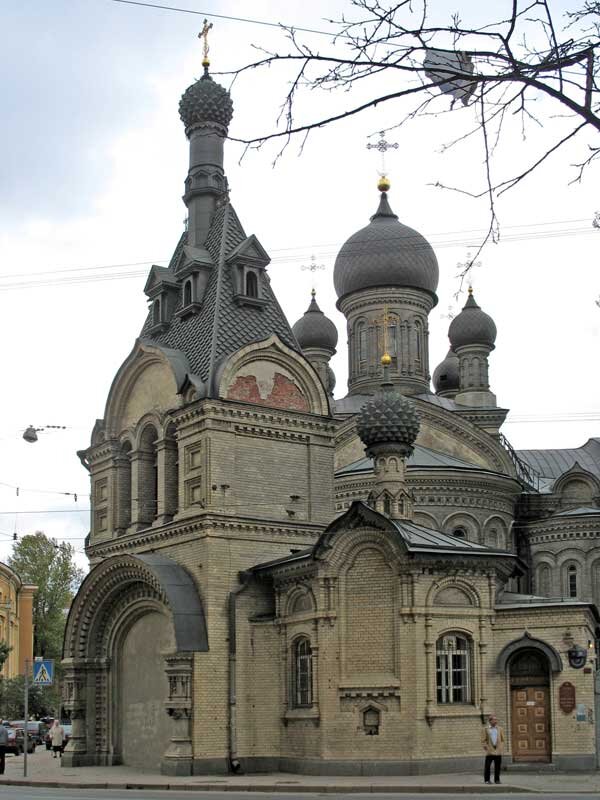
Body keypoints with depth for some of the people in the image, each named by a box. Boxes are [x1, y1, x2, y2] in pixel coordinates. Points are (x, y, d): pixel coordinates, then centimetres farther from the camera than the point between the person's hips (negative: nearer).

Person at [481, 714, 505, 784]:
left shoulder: (500, 729, 12)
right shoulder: (486, 729, 5)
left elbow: (502, 739, 13)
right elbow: (483, 740, 4)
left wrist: (502, 748, 3)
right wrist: (485, 747, -7)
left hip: (498, 751, 2)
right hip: (489, 751, -2)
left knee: (497, 766, 3)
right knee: (487, 766, -3)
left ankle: (497, 780, 12)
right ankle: (487, 780, 6)